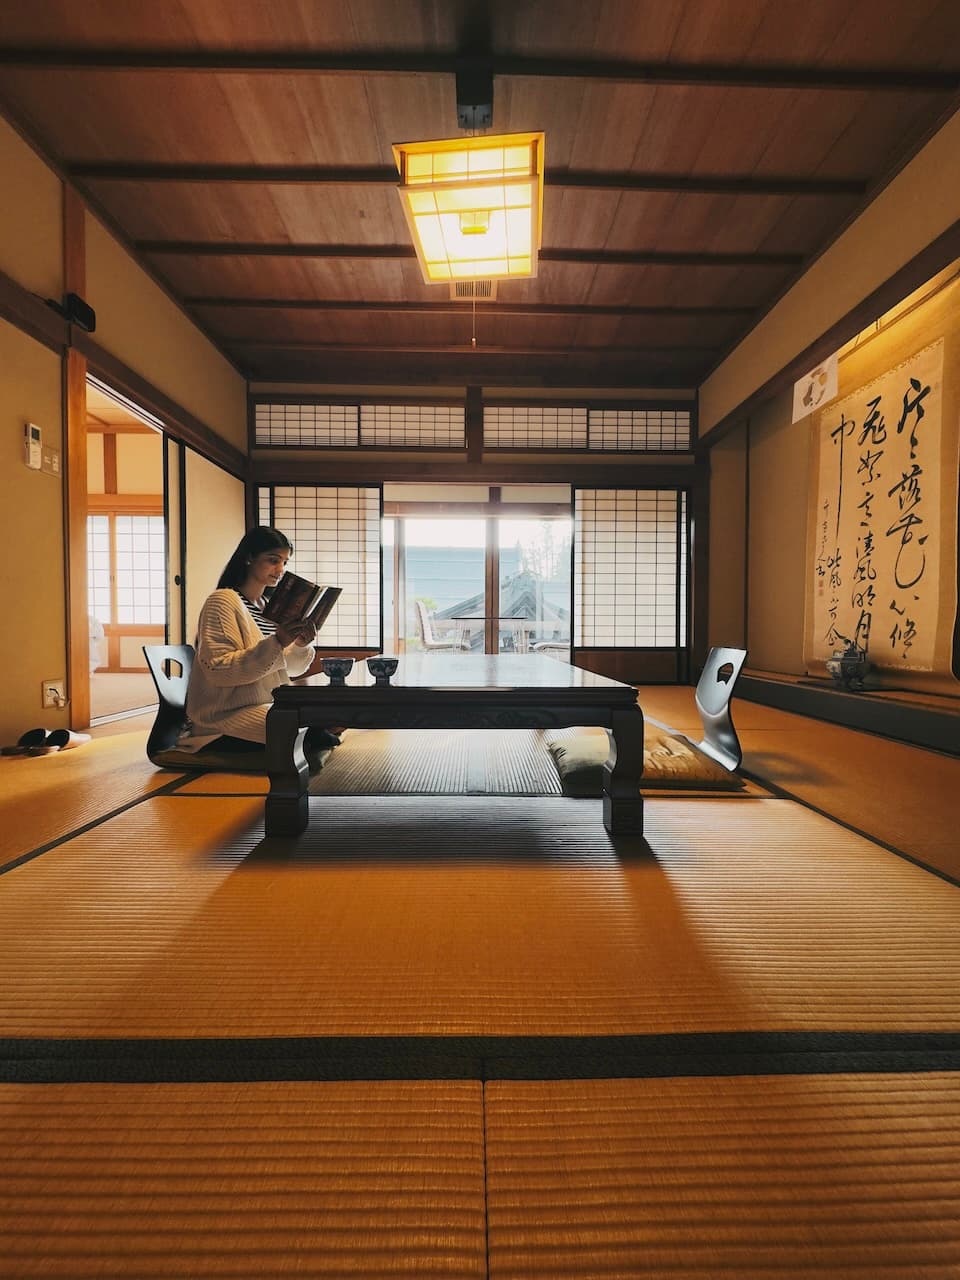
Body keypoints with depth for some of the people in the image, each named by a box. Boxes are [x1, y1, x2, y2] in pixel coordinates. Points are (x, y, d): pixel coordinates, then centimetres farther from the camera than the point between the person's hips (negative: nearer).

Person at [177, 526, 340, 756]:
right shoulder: (223, 601, -10)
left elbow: (290, 669, 9)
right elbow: (218, 670, -21)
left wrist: (301, 645, -13)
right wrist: (276, 643, -29)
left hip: (271, 704, 8)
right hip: (227, 713, -8)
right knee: (306, 734, -26)